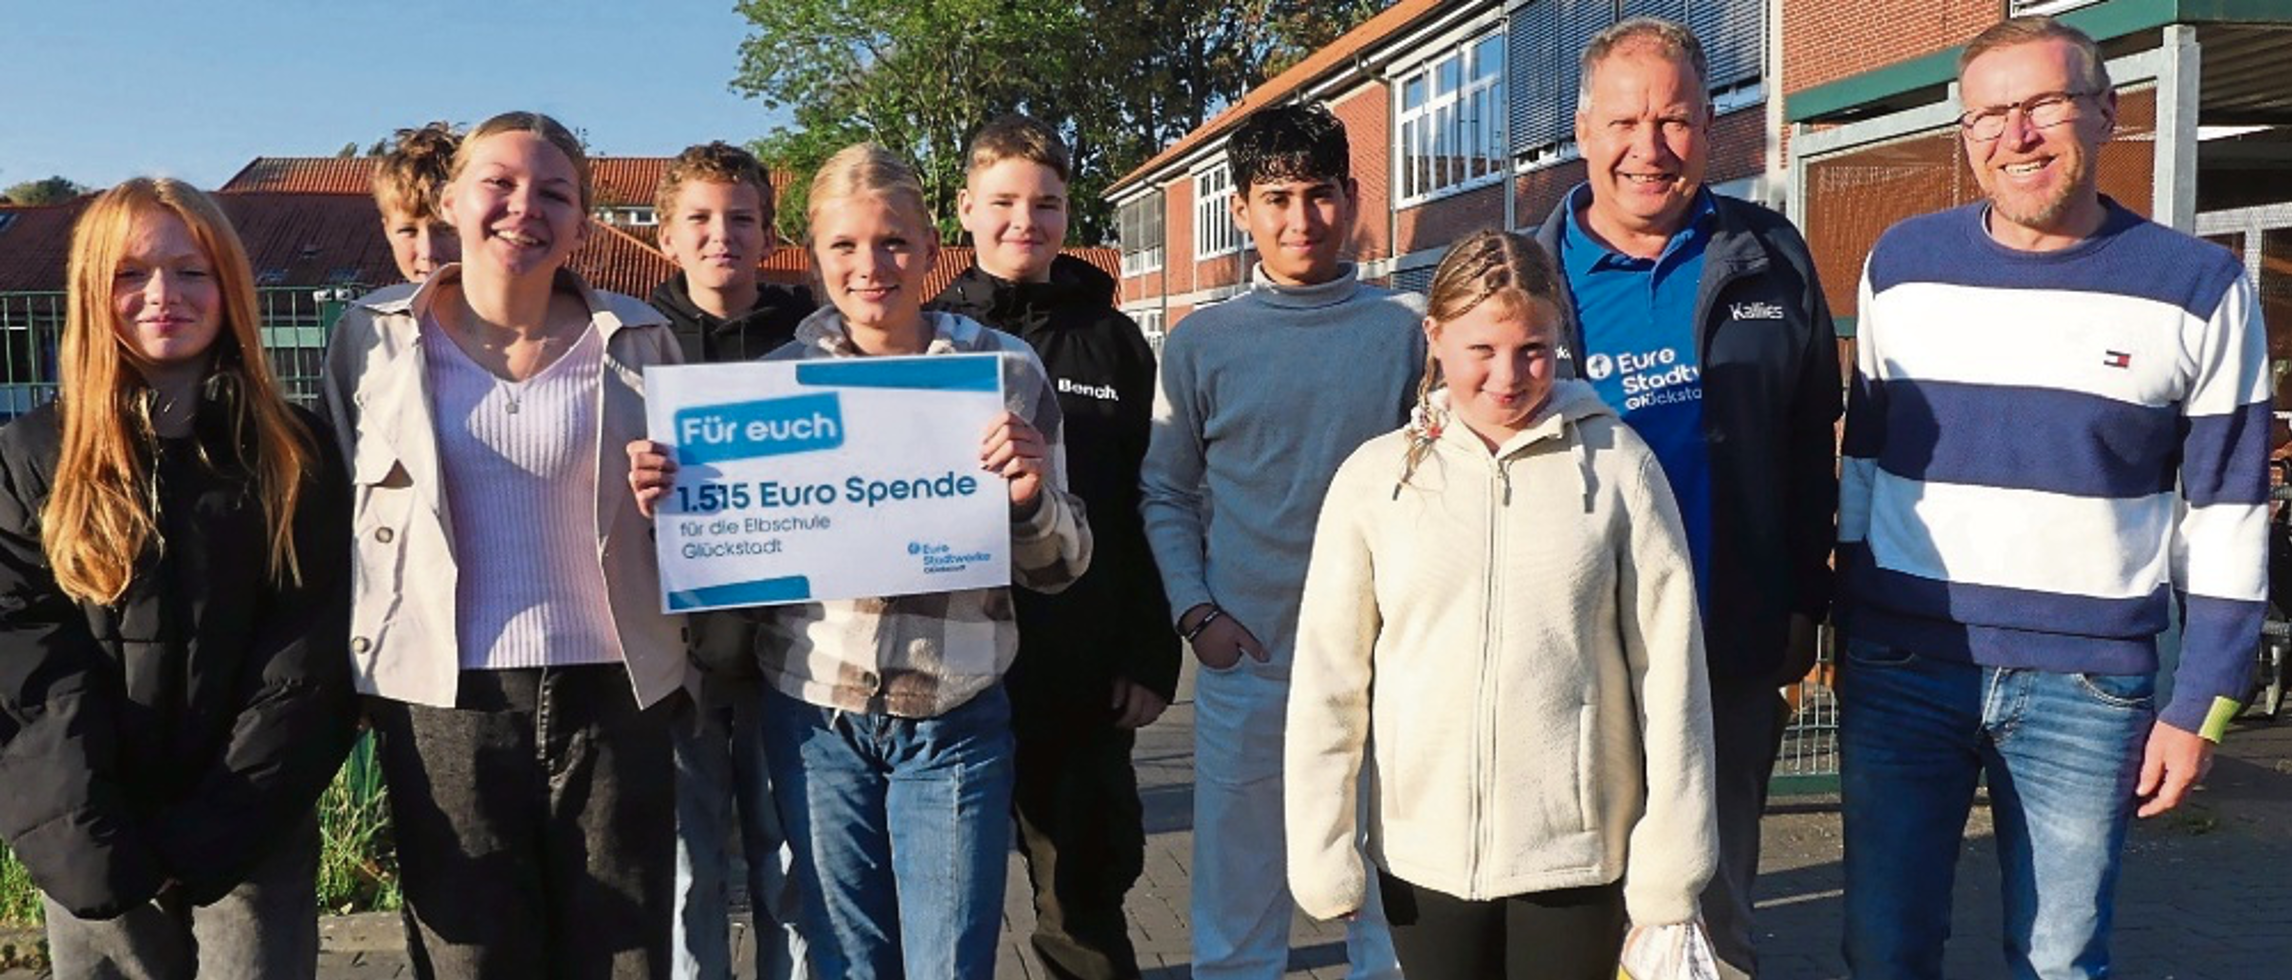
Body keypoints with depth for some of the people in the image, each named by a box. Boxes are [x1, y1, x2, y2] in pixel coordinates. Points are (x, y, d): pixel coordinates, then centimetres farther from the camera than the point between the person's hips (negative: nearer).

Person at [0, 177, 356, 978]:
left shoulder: (294, 454, 2)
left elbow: (308, 656, -3)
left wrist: (220, 823, -12)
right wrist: (84, 837, -13)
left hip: (255, 835, -1)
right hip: (96, 846, 1)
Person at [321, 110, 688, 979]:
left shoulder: (638, 341, 3)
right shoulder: (373, 337, 4)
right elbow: (340, 514, 12)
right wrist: (354, 674, 9)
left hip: (609, 695, 0)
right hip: (442, 702, 0)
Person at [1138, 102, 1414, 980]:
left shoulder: (1408, 328, 2)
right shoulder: (1202, 341, 3)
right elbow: (1165, 492, 6)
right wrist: (1196, 612, -4)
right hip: (1247, 657, 0)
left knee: (1392, 886, 12)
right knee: (1237, 899, 11)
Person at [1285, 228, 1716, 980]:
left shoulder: (1616, 462, -4)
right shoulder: (1376, 475, -3)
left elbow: (1669, 662, -3)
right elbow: (1328, 680, 0)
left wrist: (1672, 860, -3)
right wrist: (1323, 851, -1)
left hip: (1580, 847, -1)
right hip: (1424, 850, 1)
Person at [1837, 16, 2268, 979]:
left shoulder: (2198, 288, -1)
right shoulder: (1902, 263, 3)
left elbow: (2228, 510, 2)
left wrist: (2199, 705, -1)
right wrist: (1846, 630, 9)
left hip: (2088, 689, -1)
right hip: (1901, 668, 1)